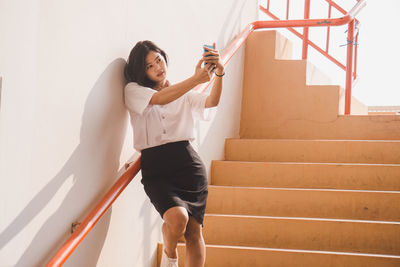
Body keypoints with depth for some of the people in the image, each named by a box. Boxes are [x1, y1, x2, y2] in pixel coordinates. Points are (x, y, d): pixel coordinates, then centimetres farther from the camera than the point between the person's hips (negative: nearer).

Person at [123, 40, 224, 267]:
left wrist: (219, 73, -21)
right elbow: (160, 99, -14)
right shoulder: (134, 90, 7)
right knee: (177, 217, -25)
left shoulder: (185, 95, 17)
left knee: (194, 230, -5)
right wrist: (196, 79, -25)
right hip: (156, 168, -3)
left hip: (188, 163, 3)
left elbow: (211, 102, -2)